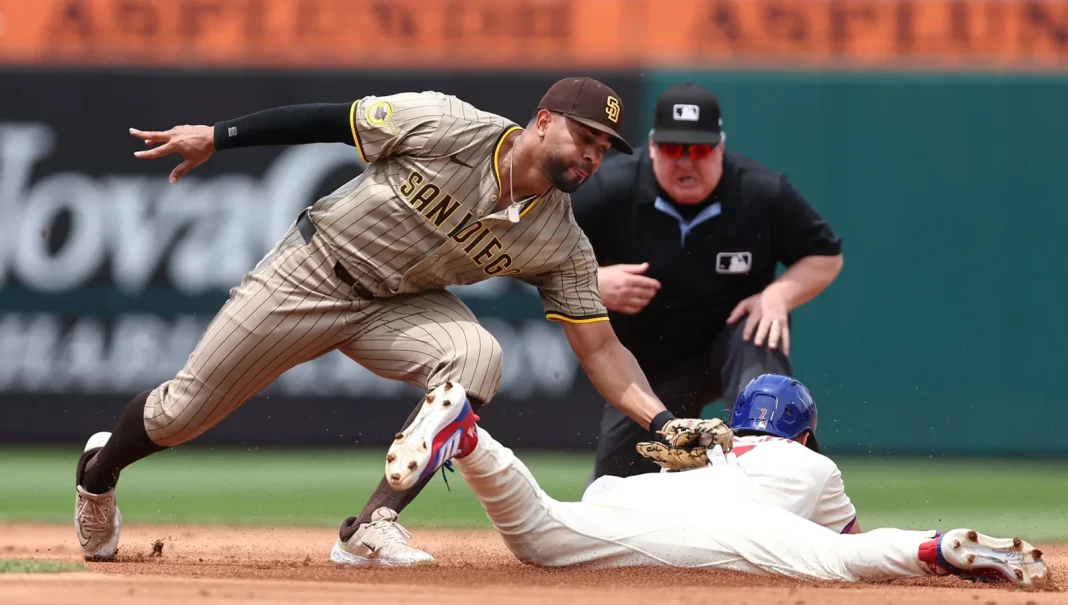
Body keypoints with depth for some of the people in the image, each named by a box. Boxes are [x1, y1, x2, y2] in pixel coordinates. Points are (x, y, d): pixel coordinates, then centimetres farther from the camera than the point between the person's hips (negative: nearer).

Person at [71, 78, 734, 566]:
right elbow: (333, 120, -15)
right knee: (182, 413, 2)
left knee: (475, 357, -29)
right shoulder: (445, 127, -24)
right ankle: (100, 469, 37)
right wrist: (217, 136, -13)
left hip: (400, 306, 3)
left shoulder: (561, 245, -13)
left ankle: (373, 529, -23)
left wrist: (665, 421, -27)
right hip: (308, 275, -3)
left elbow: (600, 350, -12)